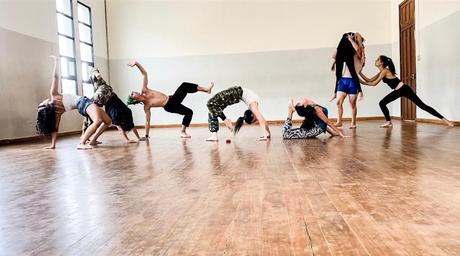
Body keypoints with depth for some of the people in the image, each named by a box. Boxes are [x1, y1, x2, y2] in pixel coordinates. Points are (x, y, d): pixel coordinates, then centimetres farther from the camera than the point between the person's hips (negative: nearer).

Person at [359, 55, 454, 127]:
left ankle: (444, 119, -4)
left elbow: (374, 83, -23)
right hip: (398, 91, 9)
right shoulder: (381, 72, 10)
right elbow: (369, 80, 8)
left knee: (422, 105, -8)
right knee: (382, 103, 3)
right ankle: (389, 122, 10)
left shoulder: (385, 71, -17)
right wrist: (359, 72, 2)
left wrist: (361, 82, -17)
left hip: (404, 89, -9)